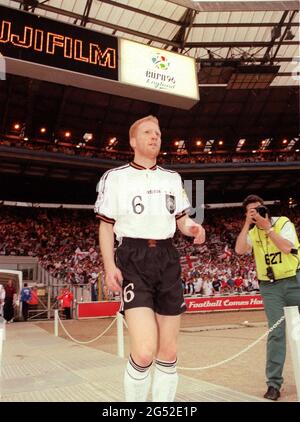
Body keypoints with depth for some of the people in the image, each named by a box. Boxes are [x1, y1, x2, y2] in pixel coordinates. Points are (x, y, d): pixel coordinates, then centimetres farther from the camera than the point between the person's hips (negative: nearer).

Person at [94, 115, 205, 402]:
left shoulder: (172, 178, 16)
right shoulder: (115, 177, 5)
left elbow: (181, 220, 18)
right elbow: (106, 226, 4)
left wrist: (194, 228, -6)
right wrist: (110, 266, -9)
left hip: (167, 260, 5)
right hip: (133, 260, -4)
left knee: (168, 353, 7)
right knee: (144, 352, -17)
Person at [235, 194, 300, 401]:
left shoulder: (283, 223, -3)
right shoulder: (251, 232, 6)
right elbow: (240, 250, -12)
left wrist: (267, 227, -18)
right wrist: (248, 224, -13)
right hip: (270, 287, 1)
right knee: (276, 333, -3)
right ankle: (274, 382, 3)